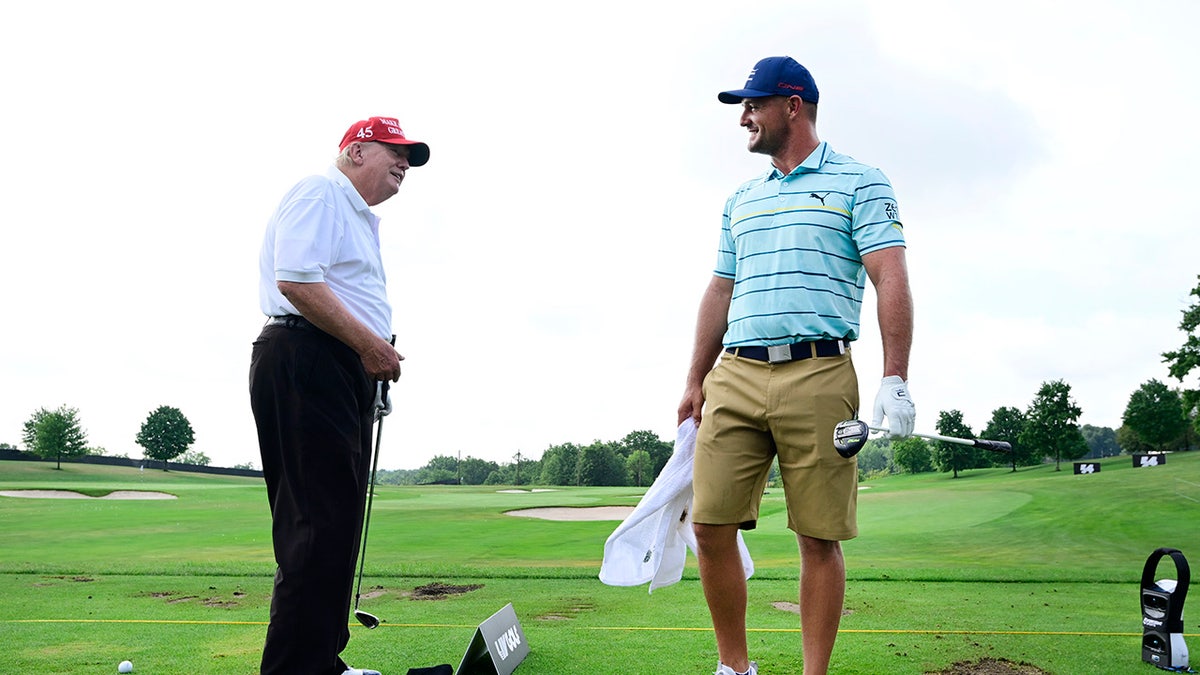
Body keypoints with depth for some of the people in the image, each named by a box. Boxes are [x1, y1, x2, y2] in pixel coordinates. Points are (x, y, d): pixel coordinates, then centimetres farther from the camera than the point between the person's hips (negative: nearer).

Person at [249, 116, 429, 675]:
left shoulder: (362, 219, 29)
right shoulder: (319, 194, -3)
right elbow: (296, 281, -17)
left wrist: (377, 357, 14)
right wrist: (367, 343, -17)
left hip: (344, 373, 11)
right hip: (305, 362, -10)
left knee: (336, 523, 11)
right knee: (319, 523, -13)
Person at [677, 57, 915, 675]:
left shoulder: (860, 183, 6)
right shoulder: (741, 200, 22)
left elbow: (891, 280, -4)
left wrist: (895, 380, -15)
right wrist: (695, 382, 18)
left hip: (818, 376, -5)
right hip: (734, 376, 5)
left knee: (819, 536, -1)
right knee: (710, 524, -1)